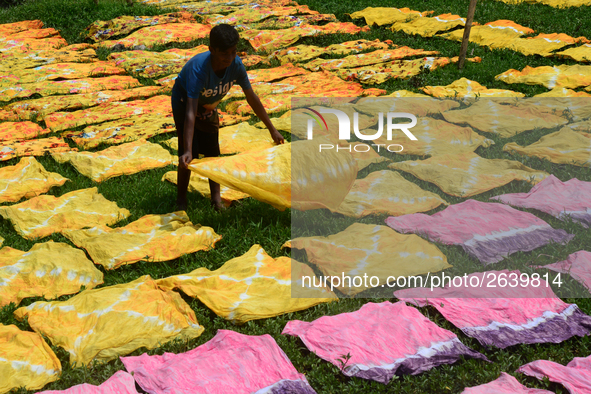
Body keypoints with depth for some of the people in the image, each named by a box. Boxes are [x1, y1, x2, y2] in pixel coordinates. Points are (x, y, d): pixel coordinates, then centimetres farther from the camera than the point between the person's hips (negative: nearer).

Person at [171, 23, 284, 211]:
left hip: (209, 105, 5)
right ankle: (181, 199, 6)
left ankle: (216, 198, 18)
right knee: (190, 155, -11)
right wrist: (187, 151, -56)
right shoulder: (198, 69, -42)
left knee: (212, 152, 5)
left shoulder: (236, 65, -27)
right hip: (184, 102, -5)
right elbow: (190, 112, -48)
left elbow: (251, 97, -12)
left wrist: (272, 129, -6)